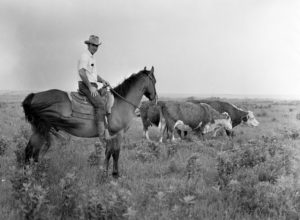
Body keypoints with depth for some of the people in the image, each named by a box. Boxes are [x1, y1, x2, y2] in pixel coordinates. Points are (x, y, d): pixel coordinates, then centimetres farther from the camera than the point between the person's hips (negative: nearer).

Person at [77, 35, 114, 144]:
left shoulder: (92, 58, 22)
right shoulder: (85, 56, -9)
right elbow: (81, 73, -22)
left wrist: (102, 81, 10)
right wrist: (90, 87, -24)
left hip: (92, 86, 10)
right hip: (86, 86, -10)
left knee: (109, 96, 2)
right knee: (101, 104, -24)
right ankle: (102, 134, -29)